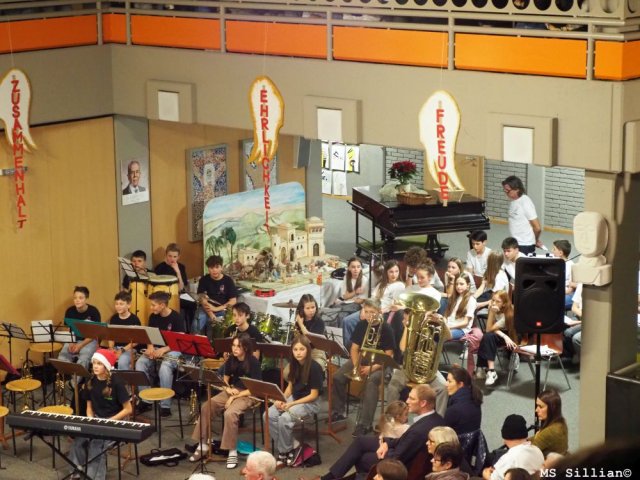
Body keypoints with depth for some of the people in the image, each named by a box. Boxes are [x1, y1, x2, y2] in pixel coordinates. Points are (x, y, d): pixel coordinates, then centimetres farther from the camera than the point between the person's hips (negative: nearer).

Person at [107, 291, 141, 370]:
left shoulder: (134, 319, -5)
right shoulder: (114, 318, 11)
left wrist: (123, 350, -16)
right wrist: (111, 348, -5)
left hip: (129, 348, -5)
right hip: (115, 348, 5)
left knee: (122, 362, -34)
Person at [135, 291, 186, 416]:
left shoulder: (176, 318, -13)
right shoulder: (153, 317, 5)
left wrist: (163, 350, -29)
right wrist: (150, 347, -11)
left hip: (172, 350, -6)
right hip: (156, 348, 6)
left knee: (165, 367, -36)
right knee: (140, 363, -23)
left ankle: (165, 405, -27)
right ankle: (145, 400, -14)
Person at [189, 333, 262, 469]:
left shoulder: (253, 362, -15)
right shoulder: (231, 360, 3)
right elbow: (226, 378, 17)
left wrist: (235, 397, -19)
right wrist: (228, 388, -6)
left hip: (248, 395, -6)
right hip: (232, 391, 6)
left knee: (230, 413, -34)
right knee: (206, 407, -16)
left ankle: (232, 451, -22)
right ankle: (203, 445, -7)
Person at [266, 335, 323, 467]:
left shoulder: (314, 367, -19)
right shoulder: (294, 364, 2)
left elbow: (313, 395, -17)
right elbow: (290, 386, 12)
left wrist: (291, 404, -21)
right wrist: (281, 399, -8)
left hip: (309, 403, -7)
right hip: (293, 398, 7)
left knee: (284, 418, -31)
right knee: (268, 415, -16)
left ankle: (285, 451, -10)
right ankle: (285, 448, -7)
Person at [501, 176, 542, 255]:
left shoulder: (526, 203, -16)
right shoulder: (513, 201, 6)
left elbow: (537, 228, -15)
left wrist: (536, 241, 3)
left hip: (525, 245, -7)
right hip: (514, 243, 7)